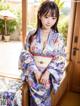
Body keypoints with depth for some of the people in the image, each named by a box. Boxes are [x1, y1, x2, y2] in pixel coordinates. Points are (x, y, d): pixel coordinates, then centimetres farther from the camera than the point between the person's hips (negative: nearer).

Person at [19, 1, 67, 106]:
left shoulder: (58, 37, -6)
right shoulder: (31, 35, -4)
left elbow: (60, 58, -7)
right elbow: (26, 54, -4)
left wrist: (47, 72, -18)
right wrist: (35, 71, -15)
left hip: (48, 75, 0)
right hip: (33, 74, 1)